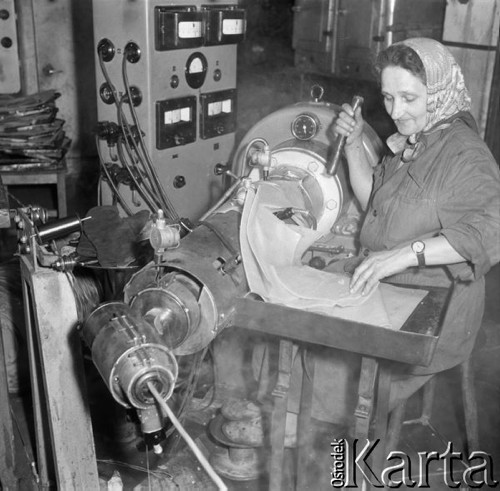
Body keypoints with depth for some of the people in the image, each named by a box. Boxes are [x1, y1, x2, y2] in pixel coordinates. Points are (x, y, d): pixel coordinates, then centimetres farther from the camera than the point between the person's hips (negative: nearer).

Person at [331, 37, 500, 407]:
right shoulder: (409, 143, 11)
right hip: (385, 294, 8)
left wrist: (409, 252, -36)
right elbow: (373, 200, 22)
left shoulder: (465, 154, -17)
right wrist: (354, 144, 8)